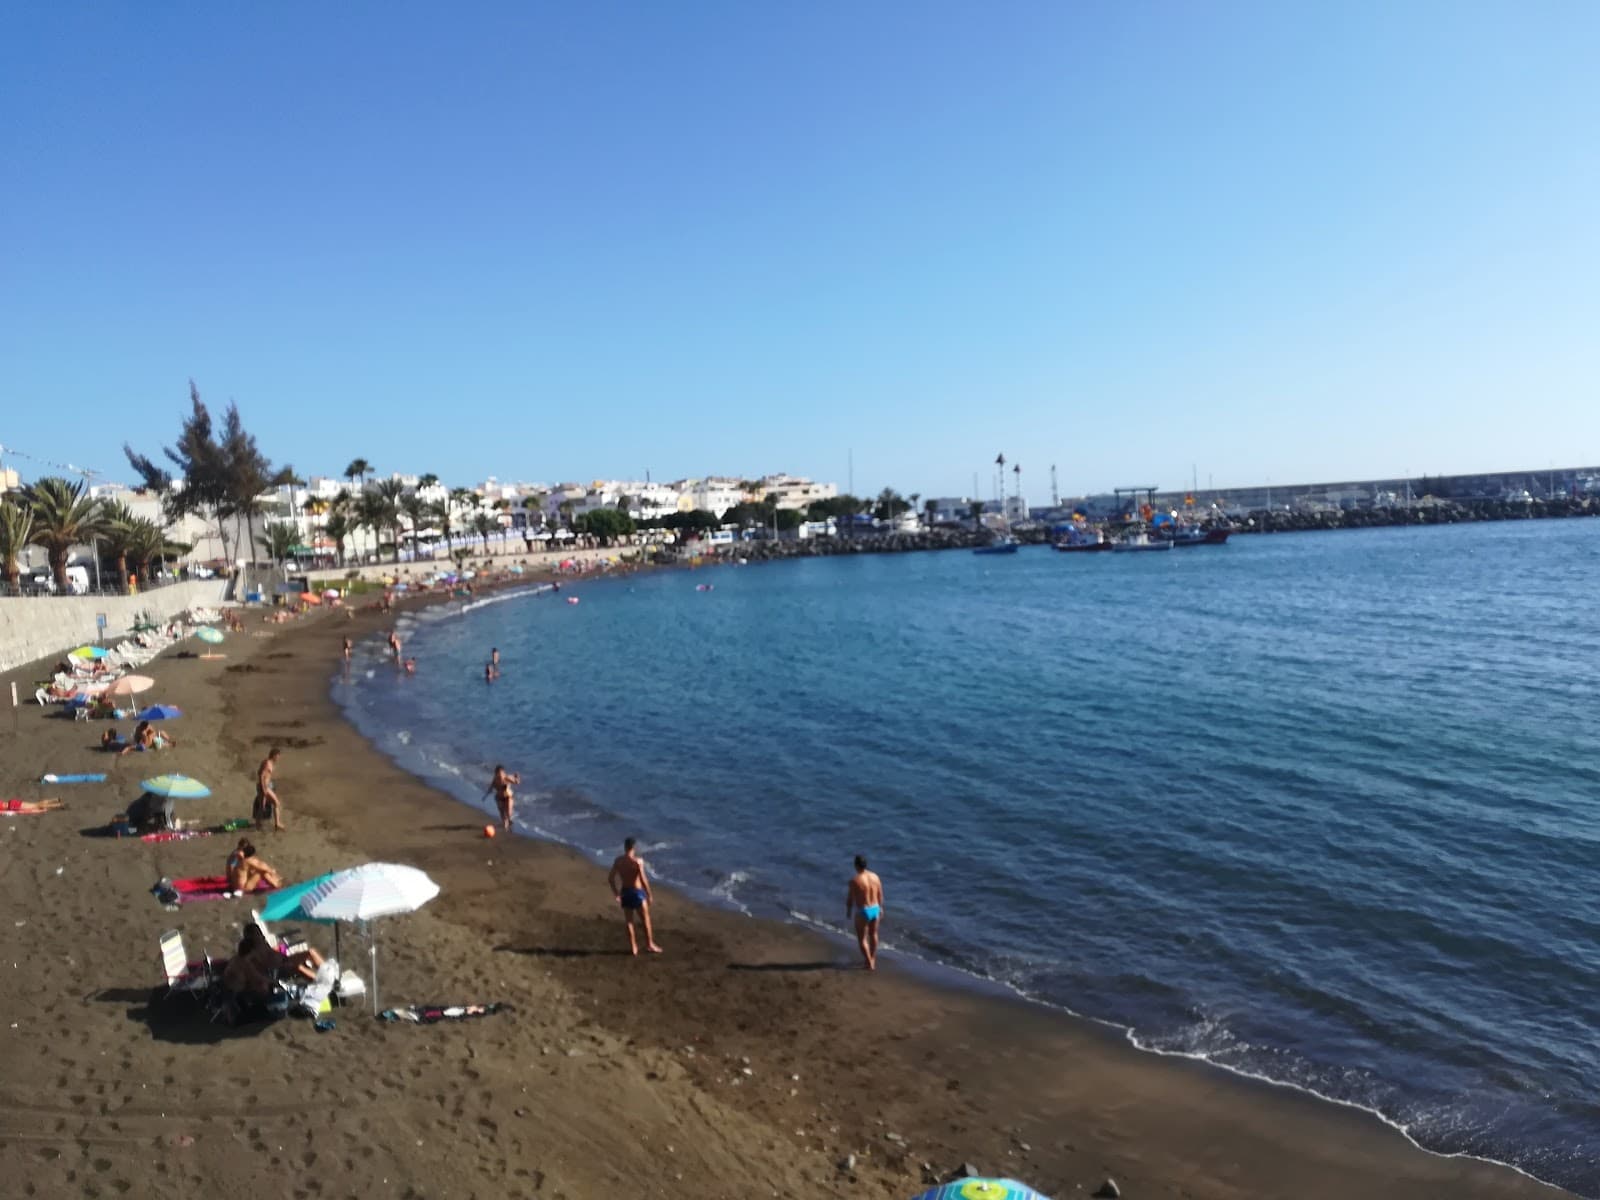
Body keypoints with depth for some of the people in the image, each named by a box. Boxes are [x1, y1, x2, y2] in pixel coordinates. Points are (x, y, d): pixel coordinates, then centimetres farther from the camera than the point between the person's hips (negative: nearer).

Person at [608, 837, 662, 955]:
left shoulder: (618, 860, -2)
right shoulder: (638, 861, -17)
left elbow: (610, 878, 1)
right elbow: (643, 880, -20)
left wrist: (616, 894, 12)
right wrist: (649, 894, -8)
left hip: (625, 892, 4)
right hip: (637, 892, -4)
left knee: (628, 921, 13)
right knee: (645, 920, 11)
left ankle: (633, 947, 17)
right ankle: (650, 945, 19)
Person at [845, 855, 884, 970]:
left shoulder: (854, 880, -19)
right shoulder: (875, 877, -3)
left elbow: (850, 898, -12)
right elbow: (880, 895, 7)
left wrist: (848, 911, 4)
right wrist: (881, 908, 21)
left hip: (863, 912, -6)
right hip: (875, 909, 6)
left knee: (862, 938, 10)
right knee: (873, 934, 25)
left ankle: (870, 964, 11)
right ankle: (872, 959, 42)